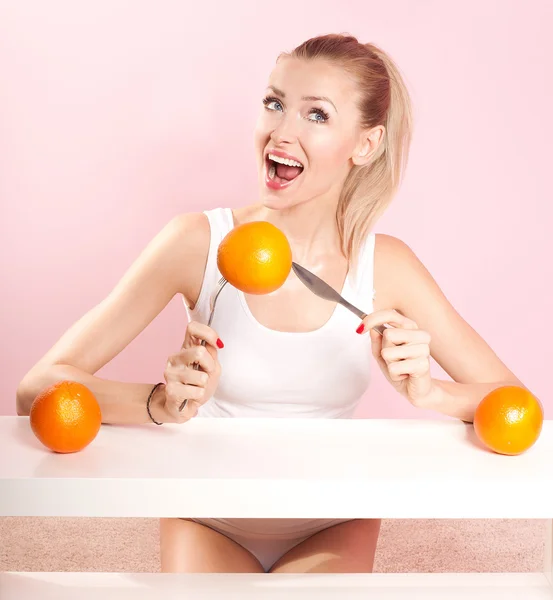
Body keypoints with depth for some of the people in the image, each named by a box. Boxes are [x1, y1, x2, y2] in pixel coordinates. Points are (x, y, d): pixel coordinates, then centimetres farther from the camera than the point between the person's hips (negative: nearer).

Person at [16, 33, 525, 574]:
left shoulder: (385, 265, -12)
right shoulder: (198, 241, -17)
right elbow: (37, 389, -20)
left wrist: (428, 392, -27)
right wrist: (163, 404, -38)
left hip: (332, 528, 0)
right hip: (210, 522, 0)